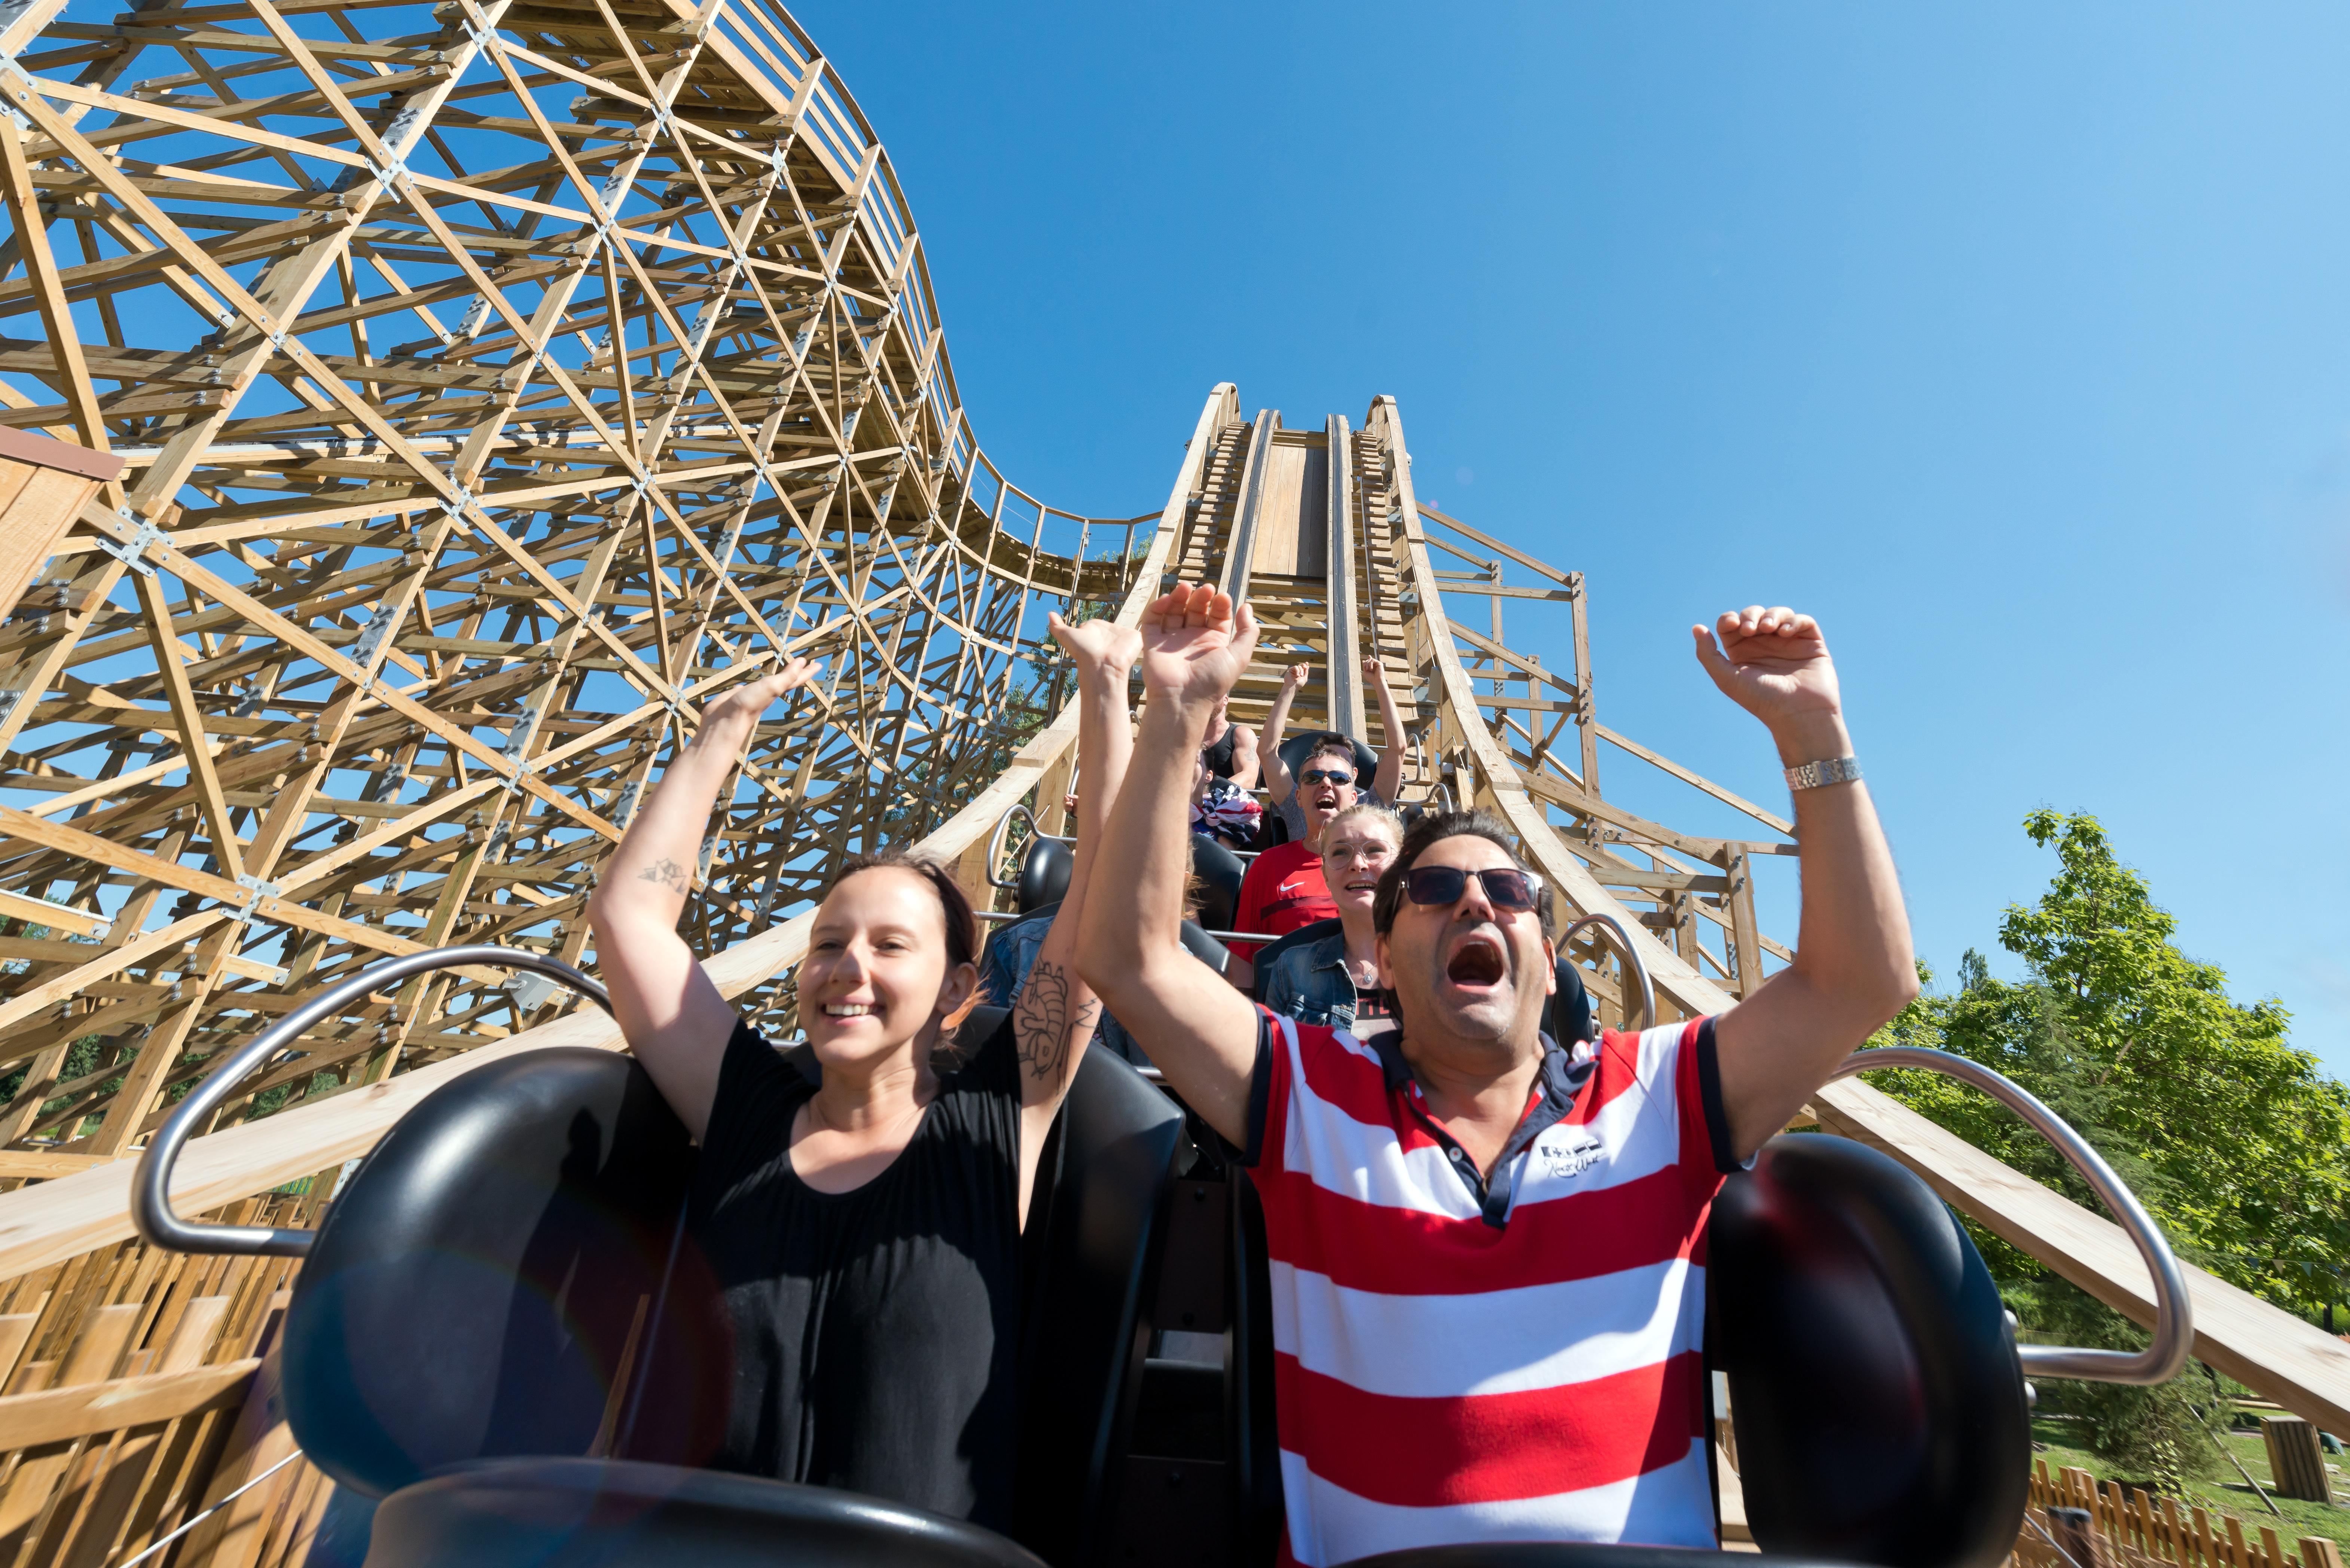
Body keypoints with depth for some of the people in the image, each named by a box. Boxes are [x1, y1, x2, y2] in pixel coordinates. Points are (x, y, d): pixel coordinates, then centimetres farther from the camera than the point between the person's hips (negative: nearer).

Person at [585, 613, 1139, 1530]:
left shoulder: (996, 1122, -4)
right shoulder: (745, 1112, 4)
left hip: (934, 1547, -1)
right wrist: (723, 731, 9)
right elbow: (628, 913, 4)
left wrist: (1105, 685, -7)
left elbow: (1111, 894, -9)